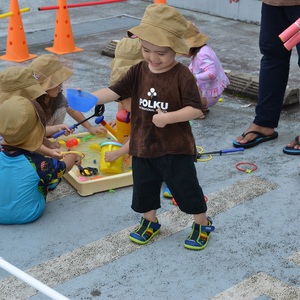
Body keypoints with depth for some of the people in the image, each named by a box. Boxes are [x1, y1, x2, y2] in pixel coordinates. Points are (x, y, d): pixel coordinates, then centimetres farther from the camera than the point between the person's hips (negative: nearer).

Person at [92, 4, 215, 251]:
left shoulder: (182, 75, -17)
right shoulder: (138, 71, -3)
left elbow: (195, 109, -19)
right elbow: (115, 91, -9)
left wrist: (168, 117, -30)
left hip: (176, 147, -5)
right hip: (143, 145, 5)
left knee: (185, 186, 6)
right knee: (144, 186, 17)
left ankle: (203, 224, 28)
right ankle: (150, 221, 42)